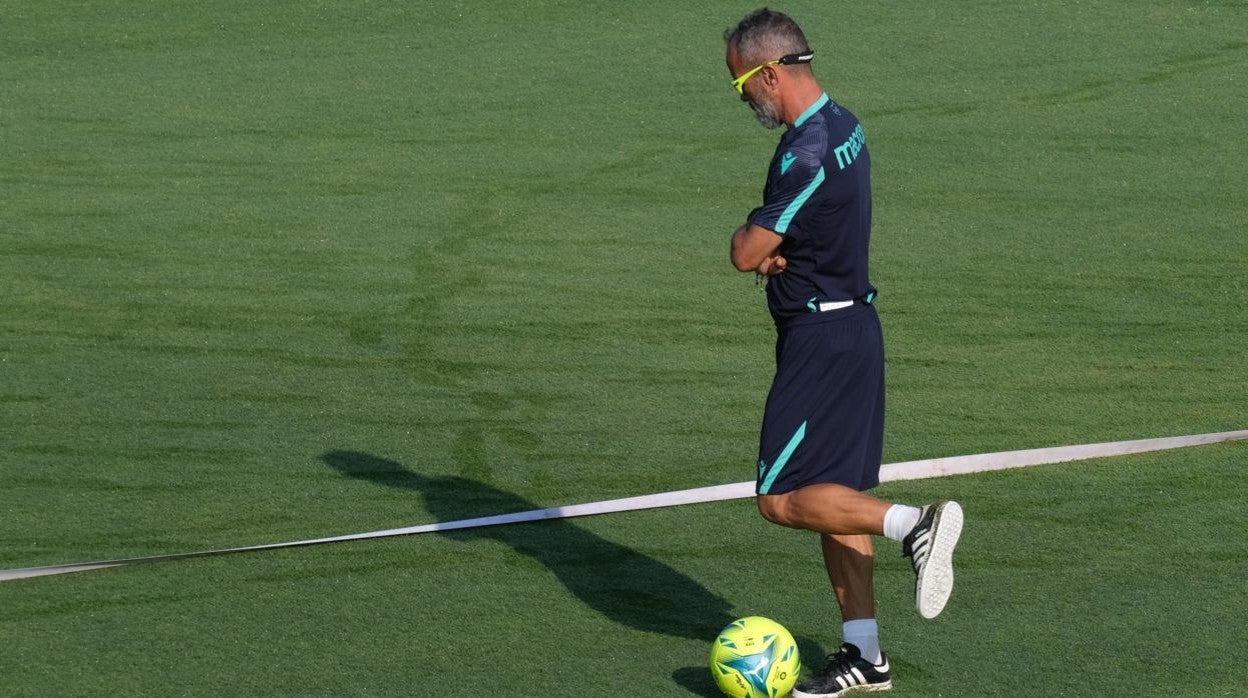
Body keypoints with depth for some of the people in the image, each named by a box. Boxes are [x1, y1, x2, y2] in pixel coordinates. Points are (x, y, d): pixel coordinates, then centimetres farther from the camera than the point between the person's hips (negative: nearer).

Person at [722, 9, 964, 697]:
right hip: (852, 325, 10)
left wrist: (746, 237, 4)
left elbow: (746, 252, -19)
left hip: (821, 341, -10)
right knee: (832, 494, 12)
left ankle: (915, 524, -16)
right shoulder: (841, 125, 10)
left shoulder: (806, 154, -22)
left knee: (783, 500, -8)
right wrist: (765, 243, -4)